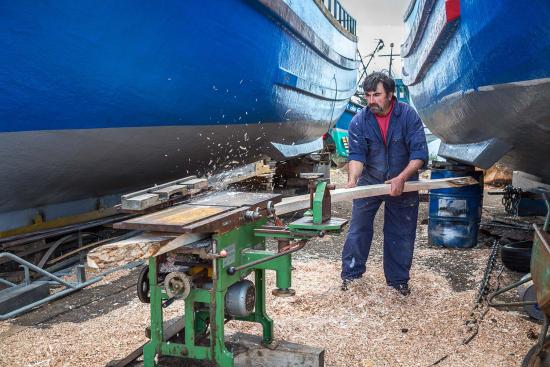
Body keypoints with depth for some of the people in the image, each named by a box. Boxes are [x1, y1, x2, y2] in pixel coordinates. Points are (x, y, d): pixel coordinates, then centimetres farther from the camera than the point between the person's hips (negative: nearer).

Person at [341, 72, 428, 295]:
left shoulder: (408, 116, -17)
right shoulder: (359, 121, -12)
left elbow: (419, 154, -20)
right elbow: (356, 155, -18)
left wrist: (401, 178, -33)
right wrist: (352, 180, -36)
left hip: (402, 184, 0)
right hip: (369, 182, 1)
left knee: (401, 235, 8)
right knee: (358, 229, 2)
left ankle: (398, 280, 24)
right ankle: (350, 273, 19)